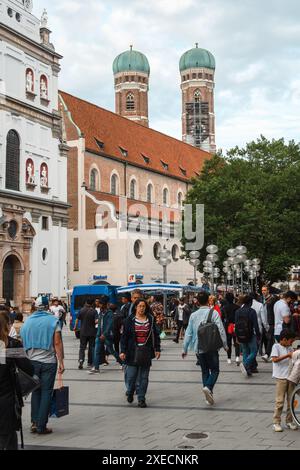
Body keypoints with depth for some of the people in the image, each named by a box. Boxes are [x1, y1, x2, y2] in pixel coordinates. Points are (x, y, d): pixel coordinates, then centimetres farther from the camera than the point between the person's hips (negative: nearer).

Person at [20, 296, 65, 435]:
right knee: (46, 392, 3)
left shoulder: (27, 321, 5)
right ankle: (41, 426, 3)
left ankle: (34, 422, 11)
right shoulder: (53, 321, -6)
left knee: (35, 391, 15)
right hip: (49, 361, -3)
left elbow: (23, 343, 8)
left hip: (32, 361, 3)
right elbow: (57, 343, -11)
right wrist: (61, 362, -8)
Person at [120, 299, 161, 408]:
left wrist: (157, 349, 3)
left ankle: (141, 399, 12)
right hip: (132, 352, -1)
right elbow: (124, 336, 1)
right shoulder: (130, 320, 1)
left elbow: (156, 335, 9)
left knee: (143, 377, 3)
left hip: (146, 353, 1)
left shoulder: (151, 319, 5)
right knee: (131, 375, 0)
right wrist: (123, 351, -5)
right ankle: (130, 392, 29)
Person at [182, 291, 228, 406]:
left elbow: (188, 333, 6)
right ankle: (208, 387, -21)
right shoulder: (214, 313, -7)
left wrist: (185, 349, 13)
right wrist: (225, 345, 0)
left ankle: (208, 396, 12)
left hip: (198, 348, 3)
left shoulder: (193, 315, 3)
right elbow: (221, 330, -10)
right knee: (215, 370, 6)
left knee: (205, 371, 14)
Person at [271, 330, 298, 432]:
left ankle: (289, 421, 19)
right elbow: (274, 359, -17)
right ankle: (276, 422, 4)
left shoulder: (289, 348, 14)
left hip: (291, 376, 6)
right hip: (281, 377, -6)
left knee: (291, 400, 9)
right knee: (280, 401, -4)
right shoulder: (276, 347, -4)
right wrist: (287, 355, -18)